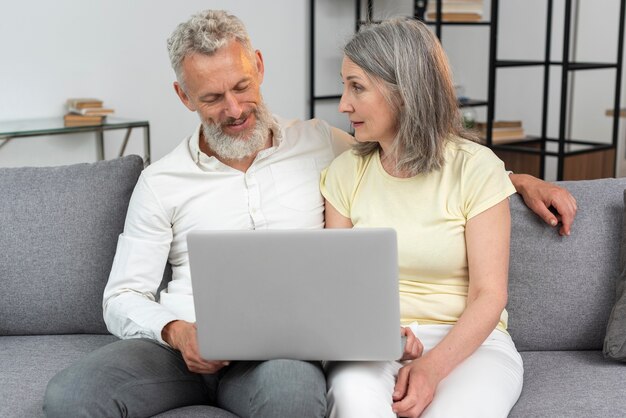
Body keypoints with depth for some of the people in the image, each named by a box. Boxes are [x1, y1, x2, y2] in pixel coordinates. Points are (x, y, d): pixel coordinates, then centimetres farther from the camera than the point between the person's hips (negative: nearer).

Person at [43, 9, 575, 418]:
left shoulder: (320, 144, 12)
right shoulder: (162, 182, 8)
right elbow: (122, 298, 8)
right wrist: (177, 331, -14)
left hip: (280, 348, -1)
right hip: (178, 342, 1)